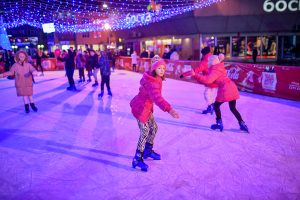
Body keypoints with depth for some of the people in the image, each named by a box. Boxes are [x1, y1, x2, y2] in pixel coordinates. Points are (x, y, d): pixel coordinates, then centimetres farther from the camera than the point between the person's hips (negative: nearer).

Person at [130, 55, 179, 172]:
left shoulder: (154, 79, 2)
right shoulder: (152, 82, -30)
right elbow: (157, 97, -46)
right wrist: (169, 109, -58)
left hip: (146, 107, 10)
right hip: (140, 108, -10)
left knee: (154, 127, 17)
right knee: (145, 132, -8)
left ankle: (148, 151, 34)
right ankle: (137, 159, 3)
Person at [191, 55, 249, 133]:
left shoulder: (215, 70, -11)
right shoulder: (218, 68, 18)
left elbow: (208, 80, -27)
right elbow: (211, 79, 22)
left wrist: (195, 75, -26)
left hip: (225, 90, -9)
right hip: (232, 88, 9)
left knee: (216, 105, 9)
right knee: (233, 108, 18)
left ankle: (219, 123, 12)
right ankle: (242, 124, 19)